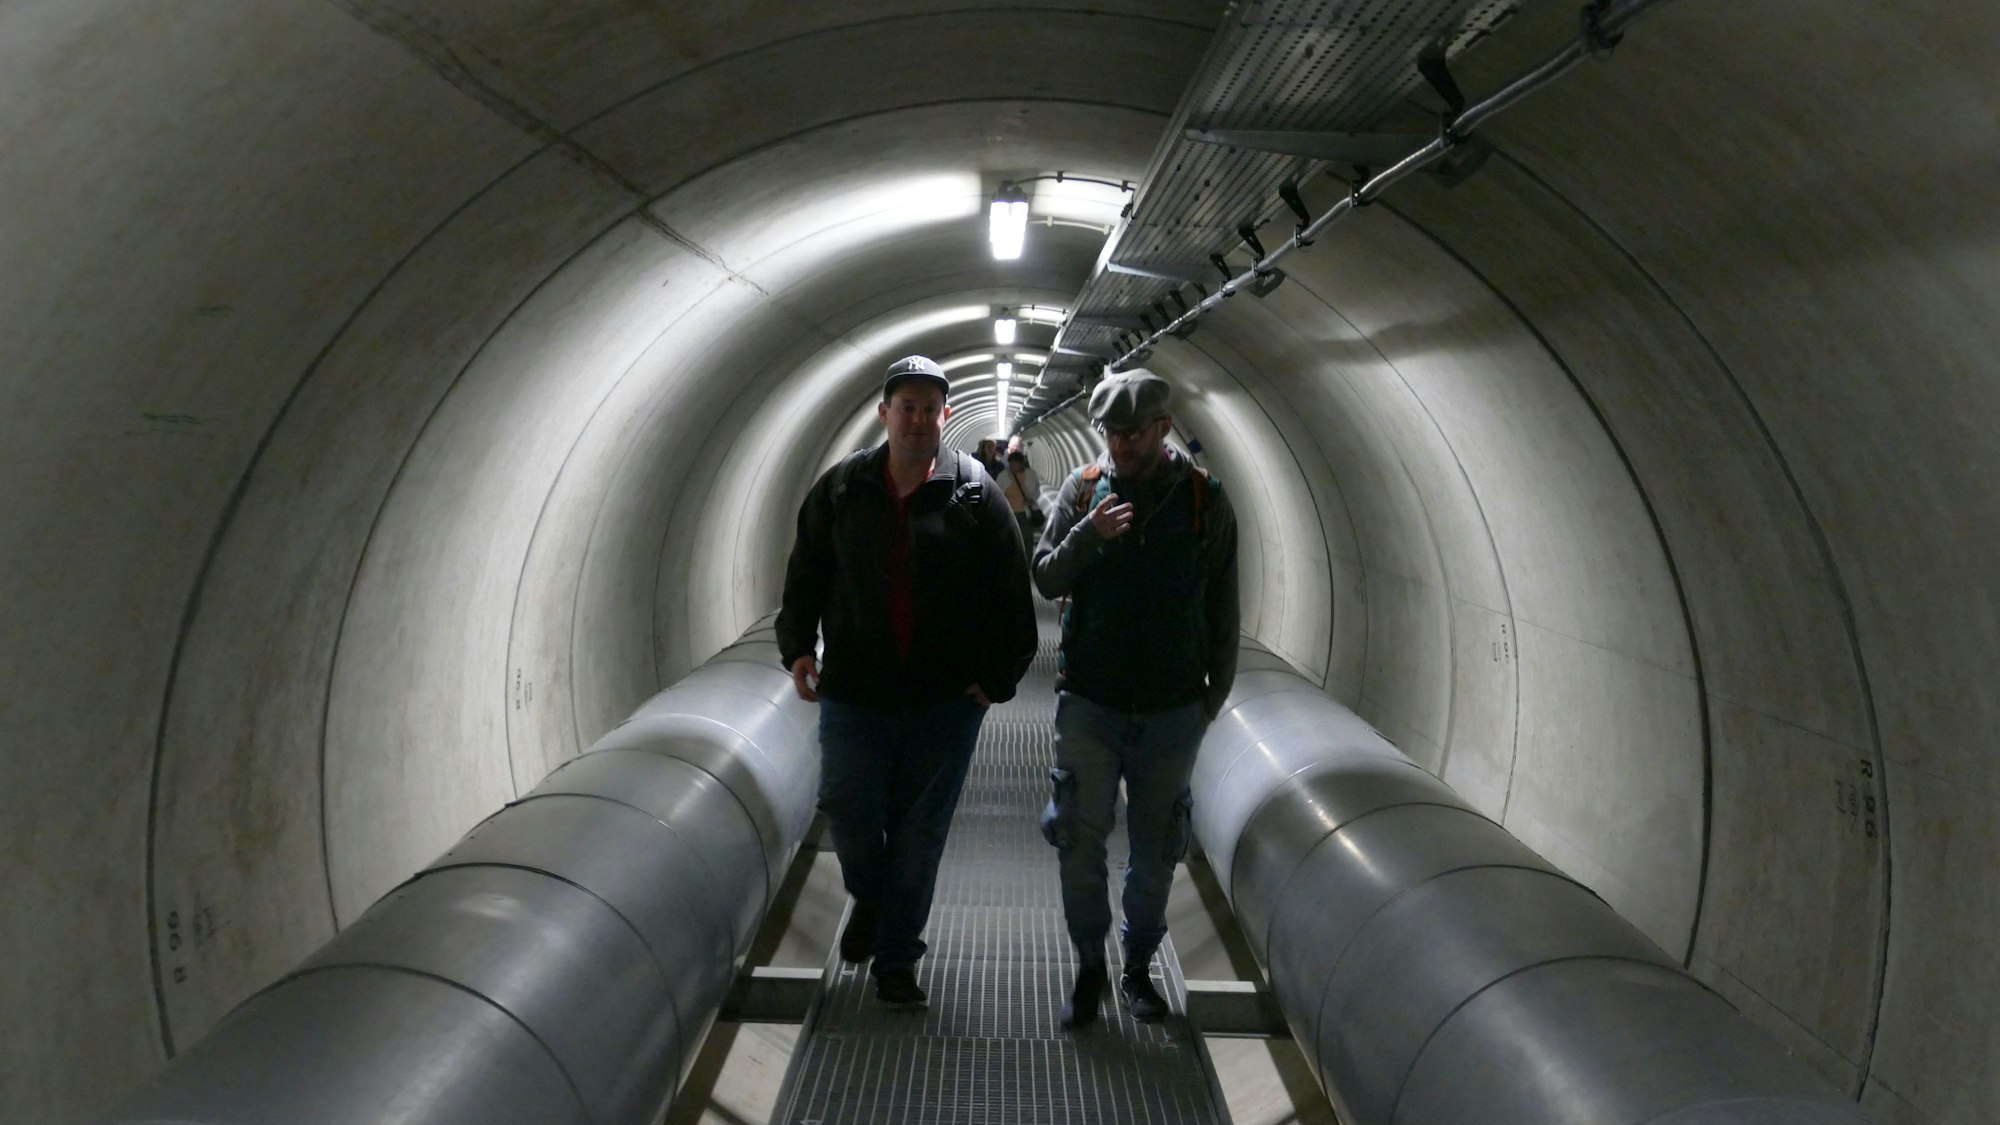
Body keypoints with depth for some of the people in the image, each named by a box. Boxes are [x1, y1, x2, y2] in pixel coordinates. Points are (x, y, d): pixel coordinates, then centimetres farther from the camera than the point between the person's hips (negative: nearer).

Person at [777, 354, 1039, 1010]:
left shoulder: (975, 494, -3)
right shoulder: (841, 487, 2)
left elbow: (1010, 592, -1)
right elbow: (806, 575, 9)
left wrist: (1000, 674, -3)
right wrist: (798, 646, -2)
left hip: (947, 702, -1)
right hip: (853, 693, 1)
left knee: (919, 835, 8)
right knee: (849, 815, 5)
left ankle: (896, 960, 26)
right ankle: (870, 901, 40)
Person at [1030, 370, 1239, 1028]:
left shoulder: (1205, 500, -1)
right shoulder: (1084, 487, 1)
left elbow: (1221, 609, 5)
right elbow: (1045, 579, 1)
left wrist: (1214, 694, 6)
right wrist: (1088, 535, -17)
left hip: (1172, 709, 0)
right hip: (1089, 703, 0)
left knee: (1155, 850, 11)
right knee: (1080, 841, 4)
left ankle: (1138, 967, 30)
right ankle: (1089, 968, 23)